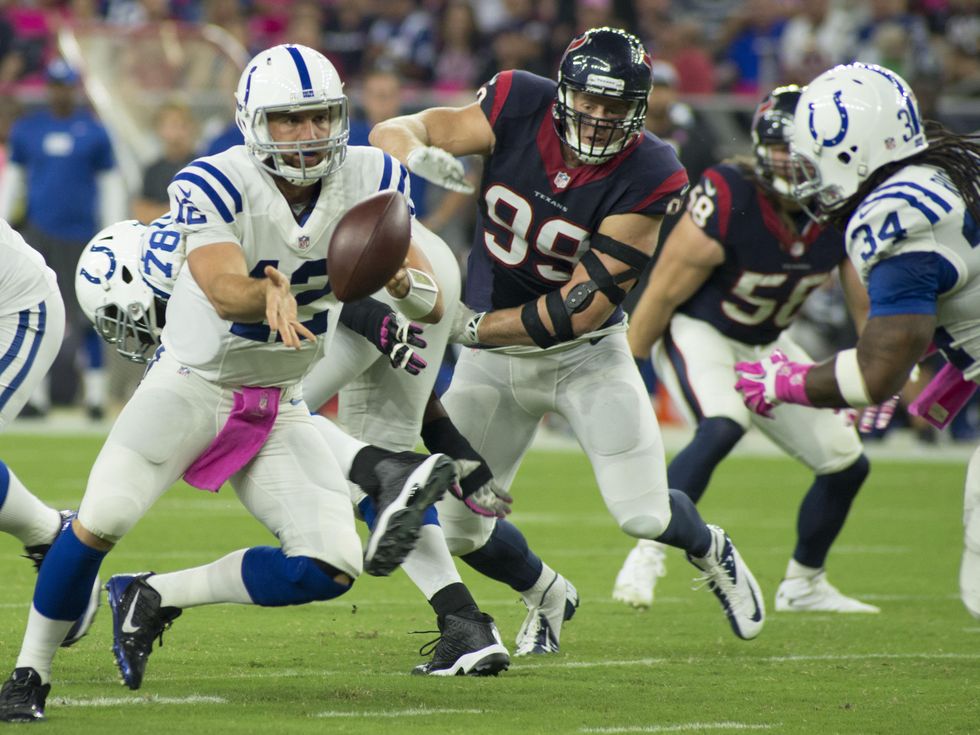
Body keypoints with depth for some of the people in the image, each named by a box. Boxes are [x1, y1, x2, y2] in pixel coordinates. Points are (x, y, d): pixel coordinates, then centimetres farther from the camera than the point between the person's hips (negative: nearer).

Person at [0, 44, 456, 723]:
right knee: (103, 519, -21)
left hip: (279, 406, 4)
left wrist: (404, 279, -34)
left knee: (333, 570, -9)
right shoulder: (214, 185, -20)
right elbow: (224, 292, -35)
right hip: (193, 381, -4)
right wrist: (272, 293, -58)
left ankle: (152, 597, 7)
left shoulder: (366, 180, -7)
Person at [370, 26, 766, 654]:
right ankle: (545, 594, 37)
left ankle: (712, 552, 27)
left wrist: (474, 326, -25)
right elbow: (393, 132, -13)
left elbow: (582, 309, -24)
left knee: (644, 514, -11)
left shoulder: (645, 179, -24)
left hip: (586, 353, -3)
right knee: (459, 531, 4)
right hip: (493, 354, 3)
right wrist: (420, 157, -37)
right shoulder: (518, 109, -16)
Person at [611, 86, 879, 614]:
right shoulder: (727, 202, -30)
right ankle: (647, 555, -27)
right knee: (723, 427, -36)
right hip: (698, 333, -6)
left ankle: (803, 584, 27)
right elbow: (663, 293, -20)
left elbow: (869, 306, -1)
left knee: (846, 465, 6)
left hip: (766, 344, 6)